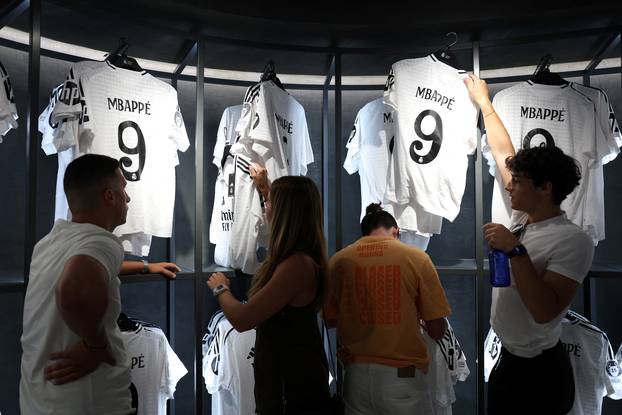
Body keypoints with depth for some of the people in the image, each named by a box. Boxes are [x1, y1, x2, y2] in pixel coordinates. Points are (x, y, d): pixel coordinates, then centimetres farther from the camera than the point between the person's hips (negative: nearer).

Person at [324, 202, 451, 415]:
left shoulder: (339, 260, -3)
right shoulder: (416, 257, -9)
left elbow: (330, 320, 5)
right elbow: (437, 330, -8)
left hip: (356, 375, 2)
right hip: (403, 375, -2)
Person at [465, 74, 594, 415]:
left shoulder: (573, 240, -21)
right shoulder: (524, 216, 0)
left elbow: (544, 311, -31)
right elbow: (502, 152, 9)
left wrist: (514, 250, -31)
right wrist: (483, 101, 16)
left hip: (539, 373, -8)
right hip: (509, 359, 8)